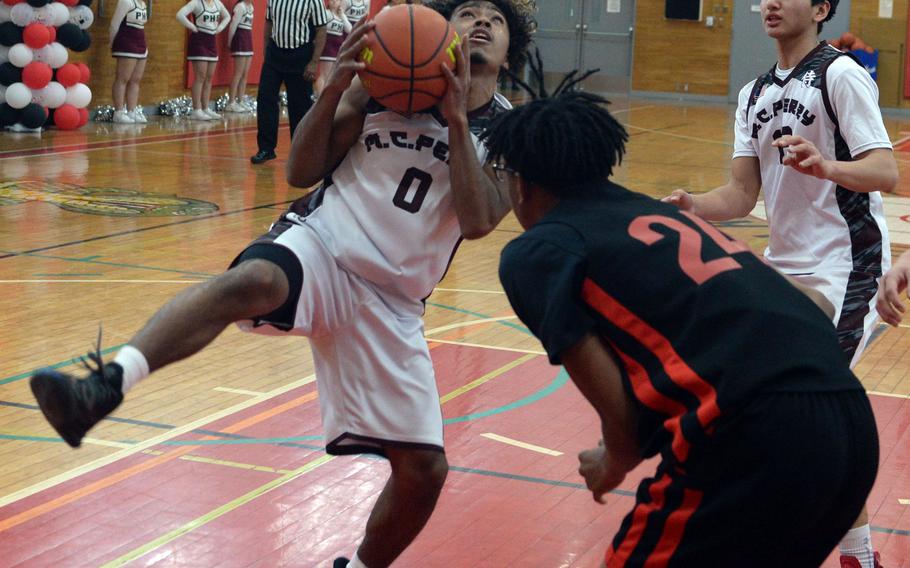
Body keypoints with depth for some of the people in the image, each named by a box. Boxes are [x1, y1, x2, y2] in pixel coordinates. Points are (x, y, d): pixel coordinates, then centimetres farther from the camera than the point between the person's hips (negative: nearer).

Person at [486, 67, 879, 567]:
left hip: (757, 437, -7)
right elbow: (816, 306, 25)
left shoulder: (535, 251, 6)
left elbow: (619, 410, 1)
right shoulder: (664, 216, 26)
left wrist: (614, 464, 20)